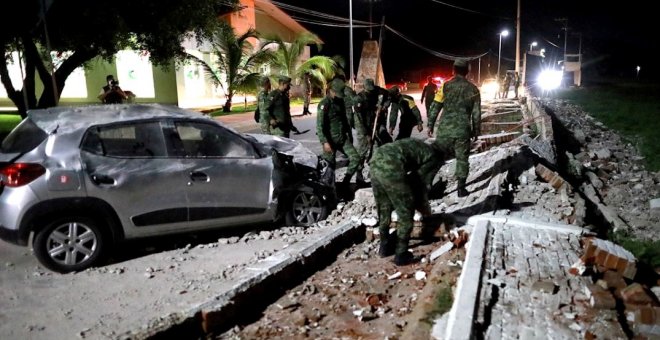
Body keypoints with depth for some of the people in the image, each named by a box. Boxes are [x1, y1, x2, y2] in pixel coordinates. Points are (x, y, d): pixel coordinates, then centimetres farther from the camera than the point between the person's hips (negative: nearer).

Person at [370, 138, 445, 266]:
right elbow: (424, 182, 15)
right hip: (390, 168, -8)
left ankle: (385, 246, 37)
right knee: (406, 212, 10)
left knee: (384, 208, 24)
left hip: (375, 161, 8)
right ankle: (401, 254, 15)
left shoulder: (419, 146, 35)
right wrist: (424, 206, 31)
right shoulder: (435, 157, 15)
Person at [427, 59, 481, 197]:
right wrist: (476, 130, 17)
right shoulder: (473, 89, 3)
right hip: (463, 130, 1)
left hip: (445, 129, -1)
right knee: (462, 158, 11)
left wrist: (430, 125, 5)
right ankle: (461, 188, 13)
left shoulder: (446, 86, -3)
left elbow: (435, 107, -3)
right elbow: (476, 113, 6)